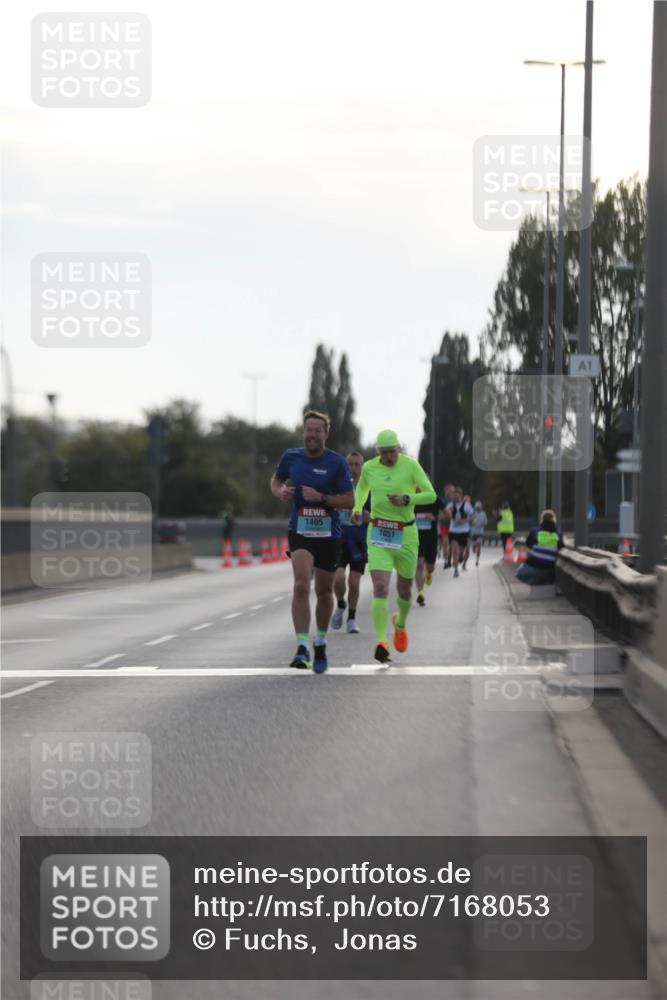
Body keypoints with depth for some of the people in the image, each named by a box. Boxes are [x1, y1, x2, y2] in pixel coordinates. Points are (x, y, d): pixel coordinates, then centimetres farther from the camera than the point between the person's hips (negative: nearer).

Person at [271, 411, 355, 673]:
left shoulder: (337, 463, -6)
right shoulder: (290, 456, 2)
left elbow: (349, 500, -6)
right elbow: (276, 479, 20)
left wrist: (321, 497, -20)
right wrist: (281, 492, -3)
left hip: (328, 535, 0)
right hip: (300, 531, 0)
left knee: (324, 592, 13)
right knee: (301, 585, -21)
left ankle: (320, 644, 36)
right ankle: (302, 648, -24)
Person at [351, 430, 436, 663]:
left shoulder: (411, 465, -7)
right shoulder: (369, 467, 0)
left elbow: (431, 495, -8)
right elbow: (362, 487, 23)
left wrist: (406, 500, -24)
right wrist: (357, 508, 5)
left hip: (405, 535, 0)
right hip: (378, 535, 0)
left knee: (404, 590, 16)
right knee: (380, 589, -18)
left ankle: (400, 623, 49)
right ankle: (381, 643, -22)